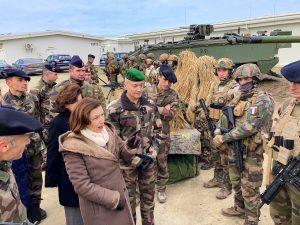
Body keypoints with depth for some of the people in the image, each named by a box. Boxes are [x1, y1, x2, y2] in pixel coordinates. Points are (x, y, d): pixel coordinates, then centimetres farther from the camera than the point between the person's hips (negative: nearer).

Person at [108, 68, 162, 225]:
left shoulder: (150, 105, -1)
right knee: (129, 199, 14)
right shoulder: (115, 109, -14)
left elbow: (158, 130, 4)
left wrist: (152, 154, -8)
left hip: (149, 160, 4)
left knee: (148, 196, 19)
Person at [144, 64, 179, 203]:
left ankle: (161, 189, 28)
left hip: (162, 133, -1)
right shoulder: (148, 91, -1)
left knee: (161, 162, 10)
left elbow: (171, 115, -15)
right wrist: (162, 110, -15)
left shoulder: (173, 95, -5)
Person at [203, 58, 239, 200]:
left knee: (226, 159, 2)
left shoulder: (235, 87, -13)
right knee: (215, 156, 19)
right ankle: (217, 179, 36)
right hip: (214, 126, 8)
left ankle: (227, 186, 15)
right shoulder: (216, 87, 12)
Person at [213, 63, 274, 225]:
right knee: (236, 183, 22)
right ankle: (240, 208, 43)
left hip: (251, 153, -8)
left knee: (249, 190, 6)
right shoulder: (241, 99, 9)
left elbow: (249, 127, -25)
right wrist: (220, 133, -1)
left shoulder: (262, 100, -17)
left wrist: (224, 138, -21)